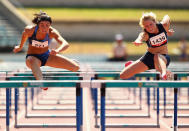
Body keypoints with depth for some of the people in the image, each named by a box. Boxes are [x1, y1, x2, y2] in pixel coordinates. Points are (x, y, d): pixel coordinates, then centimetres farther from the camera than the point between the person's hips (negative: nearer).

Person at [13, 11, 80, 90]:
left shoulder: (52, 32, -24)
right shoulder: (30, 30, -24)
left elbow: (65, 44, -39)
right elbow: (25, 34, 2)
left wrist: (57, 50, -60)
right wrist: (20, 47, 18)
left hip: (47, 56, 3)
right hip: (32, 57, -3)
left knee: (76, 67, -3)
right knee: (34, 63, -44)